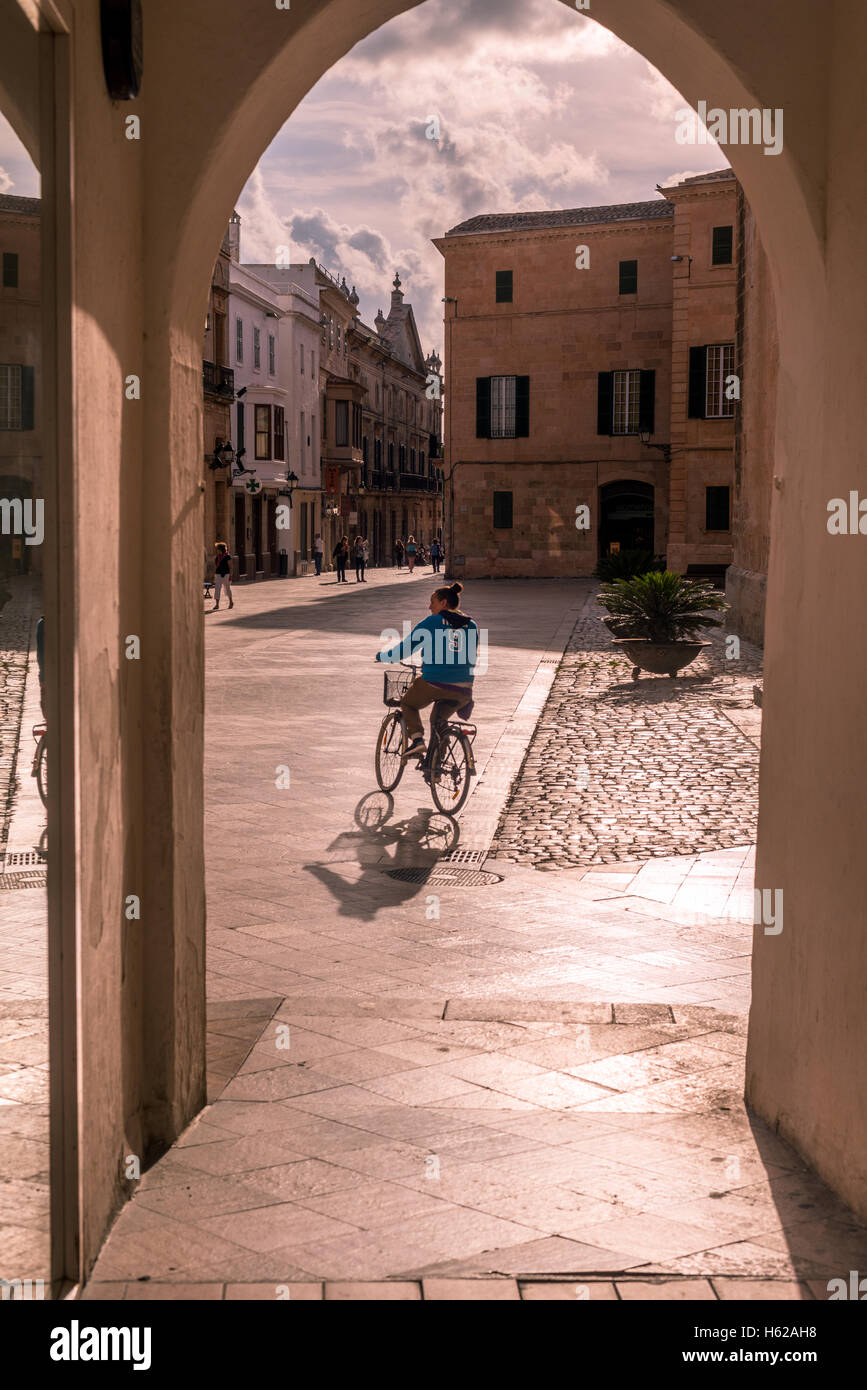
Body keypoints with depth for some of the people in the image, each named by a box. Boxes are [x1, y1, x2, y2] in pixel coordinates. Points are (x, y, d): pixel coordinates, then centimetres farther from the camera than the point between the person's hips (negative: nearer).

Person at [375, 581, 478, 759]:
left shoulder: (432, 622, -2)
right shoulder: (471, 626, 12)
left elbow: (405, 648, 1)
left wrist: (382, 656, 18)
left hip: (435, 682, -5)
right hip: (463, 690, 5)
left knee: (408, 704, 22)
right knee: (438, 720, 26)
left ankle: (417, 739, 1)